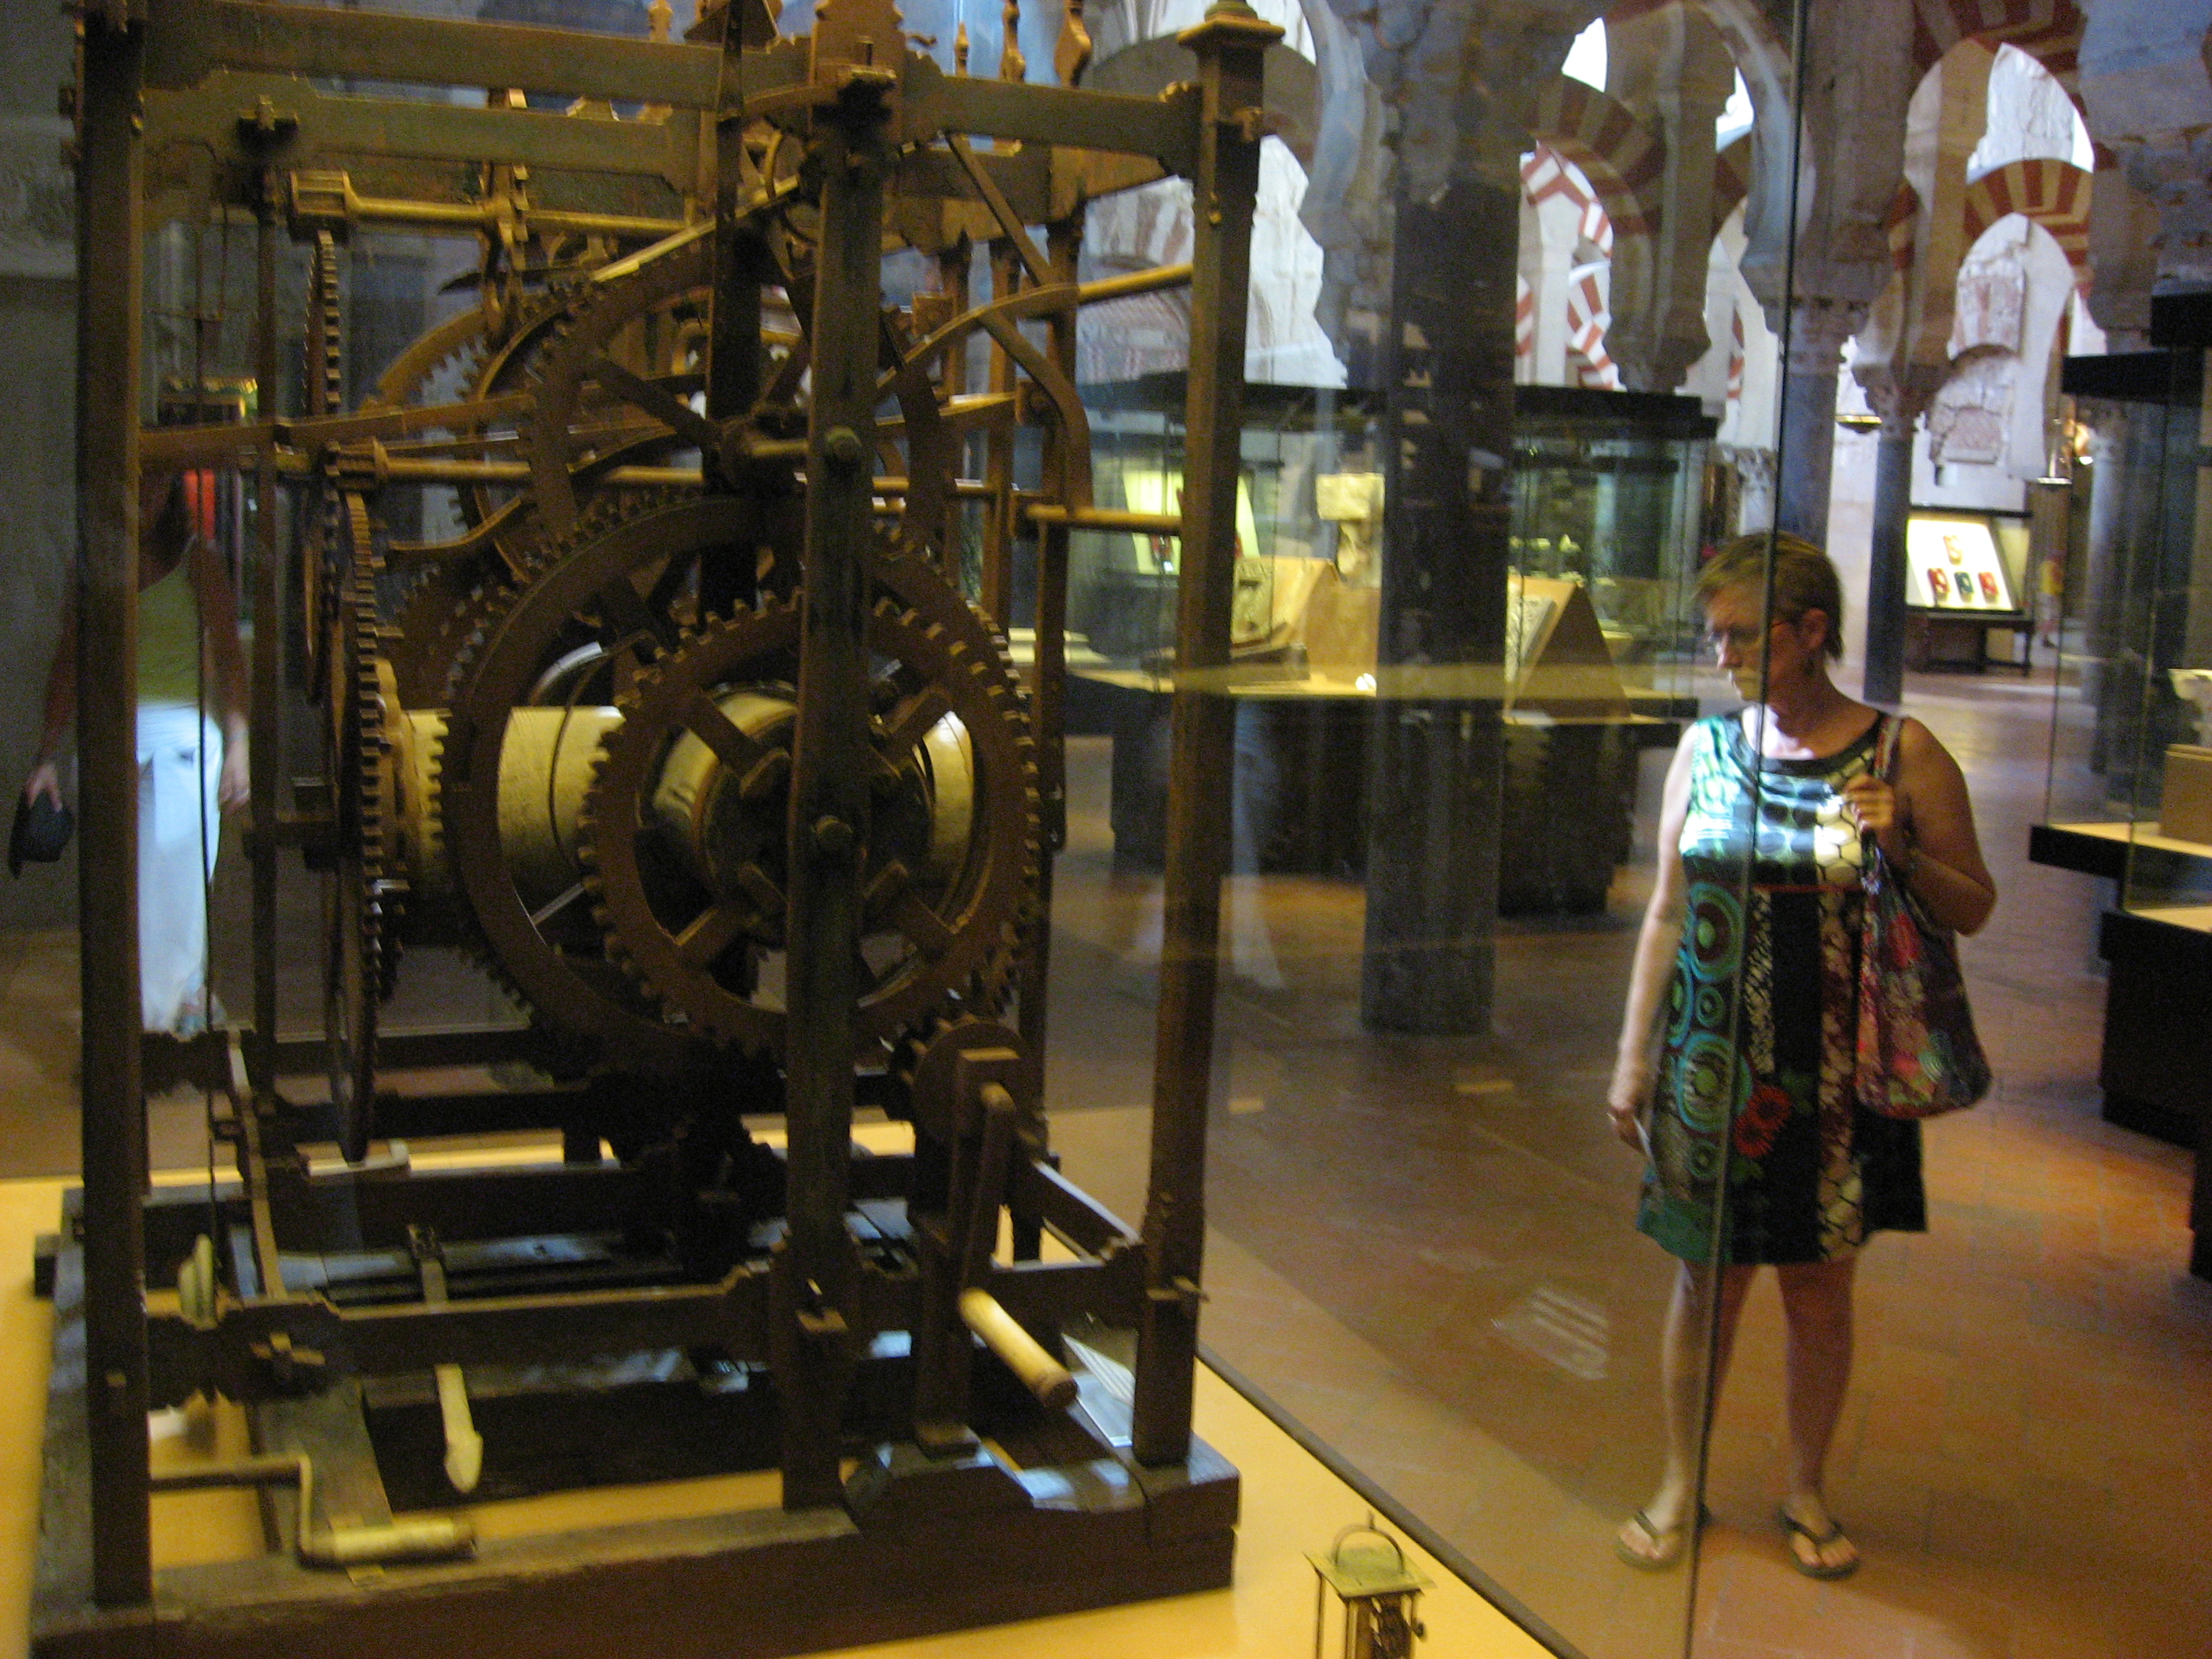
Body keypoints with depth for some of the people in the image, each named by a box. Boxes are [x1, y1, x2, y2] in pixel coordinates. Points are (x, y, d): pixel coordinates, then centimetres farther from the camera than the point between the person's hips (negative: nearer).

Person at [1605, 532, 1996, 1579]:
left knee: (1819, 1291, 10)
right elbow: (1668, 912, 6)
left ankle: (1805, 1493, 30)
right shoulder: (1706, 749, 2)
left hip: (1835, 1074, -1)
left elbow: (1974, 909, 2)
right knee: (1708, 1280, 9)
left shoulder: (1902, 753, -4)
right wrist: (1635, 1055, 4)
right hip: (1713, 1061, 1)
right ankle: (1680, 1486, 26)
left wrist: (1903, 853, -18)